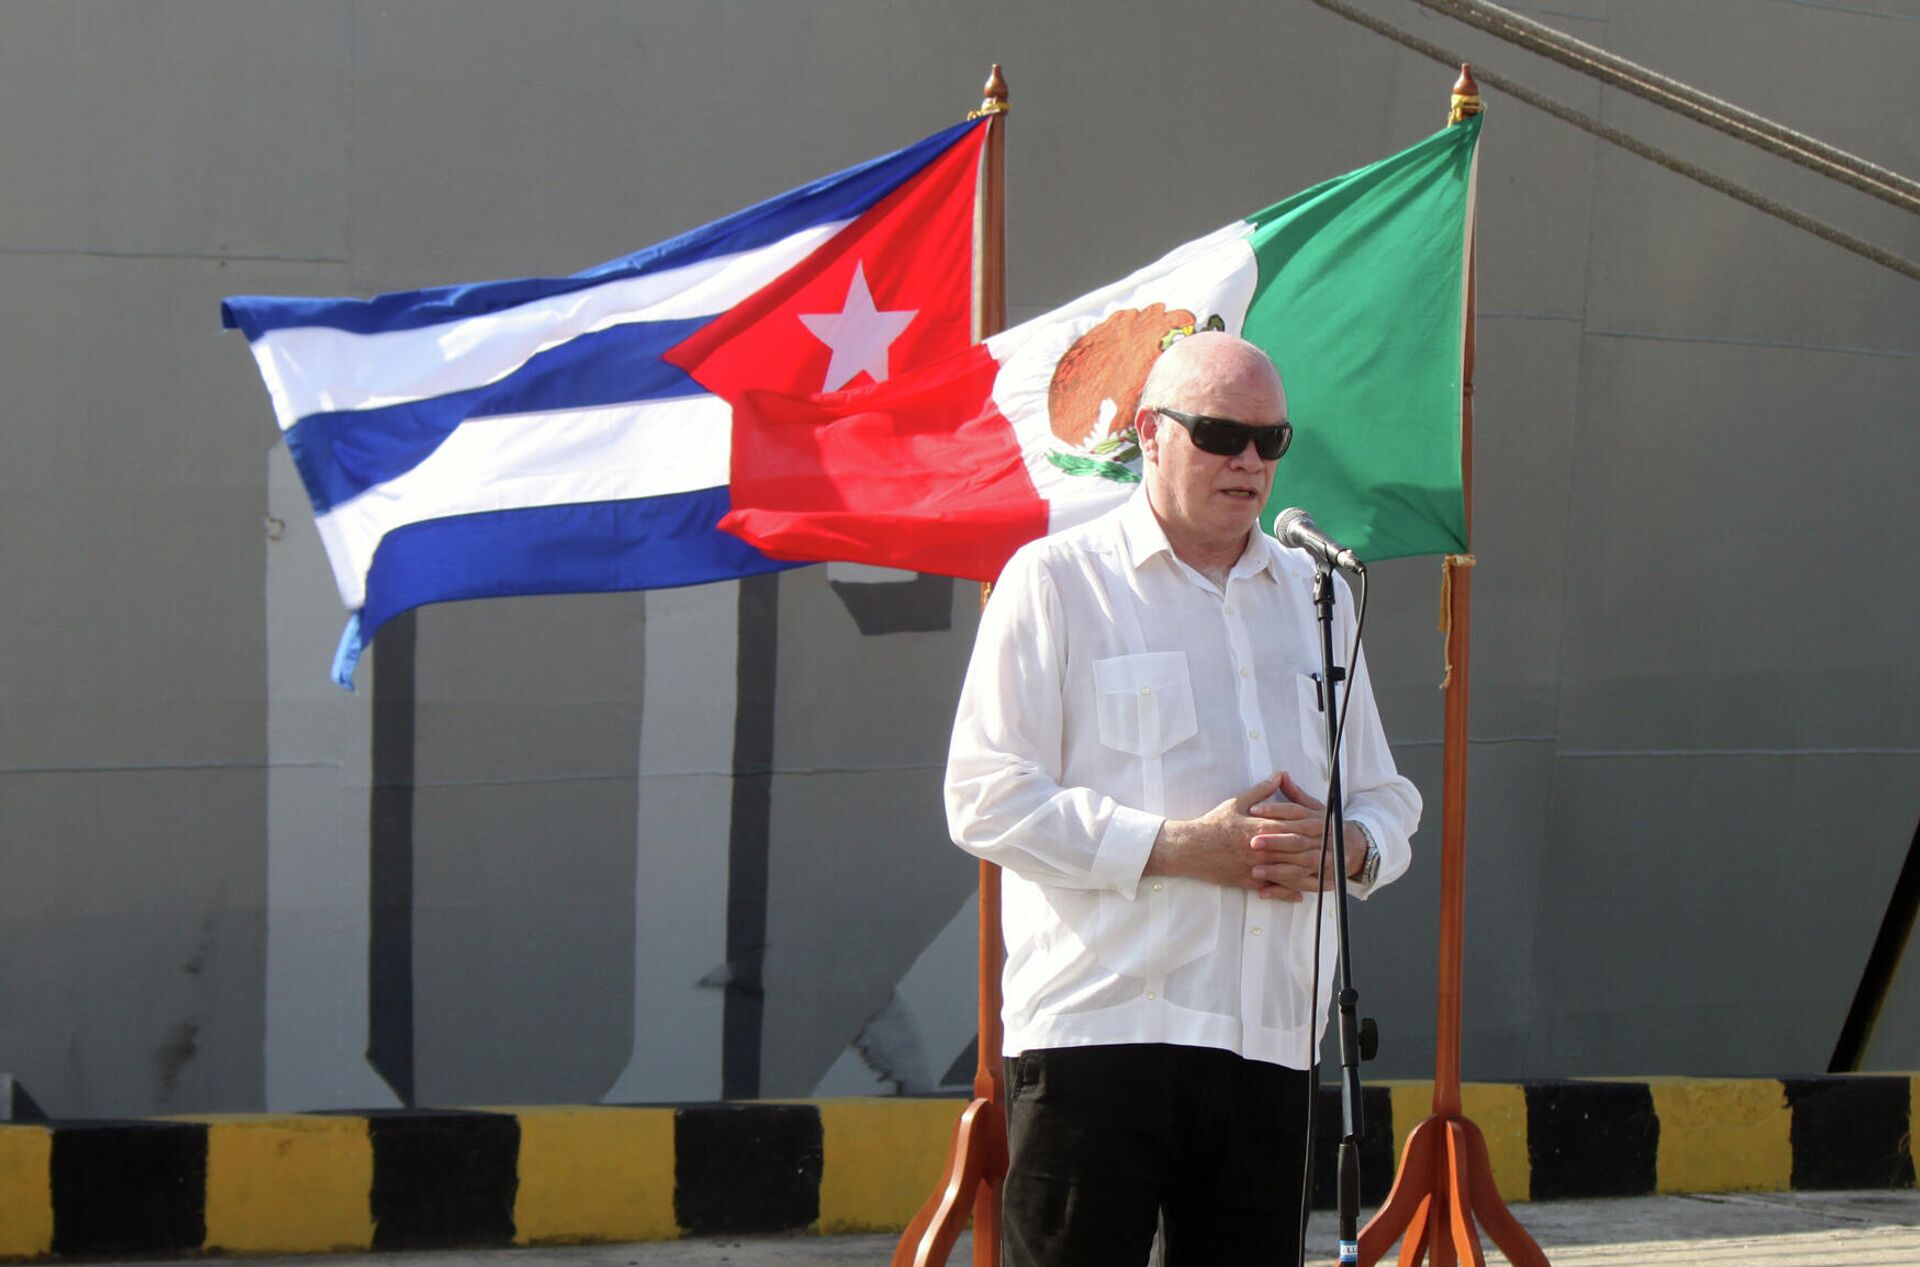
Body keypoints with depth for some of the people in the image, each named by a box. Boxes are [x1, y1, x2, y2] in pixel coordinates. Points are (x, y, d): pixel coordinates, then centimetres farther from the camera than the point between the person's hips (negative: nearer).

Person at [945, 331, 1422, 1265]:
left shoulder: (1313, 595, 21)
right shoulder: (1057, 581, 2)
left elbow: (1386, 800, 24)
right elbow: (987, 800, -6)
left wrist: (1346, 846, -2)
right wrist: (1177, 846, -15)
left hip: (1271, 1040, 5)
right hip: (1098, 1028, -5)